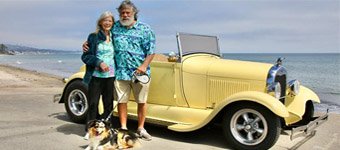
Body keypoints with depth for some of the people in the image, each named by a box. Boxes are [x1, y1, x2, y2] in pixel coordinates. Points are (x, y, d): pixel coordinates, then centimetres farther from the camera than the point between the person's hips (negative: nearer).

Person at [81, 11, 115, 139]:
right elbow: (85, 56, -1)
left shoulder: (114, 38, 8)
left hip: (110, 76, 2)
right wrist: (99, 63, -15)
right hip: (95, 76, -2)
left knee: (109, 104, 7)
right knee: (93, 104, 4)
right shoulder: (93, 37, 0)